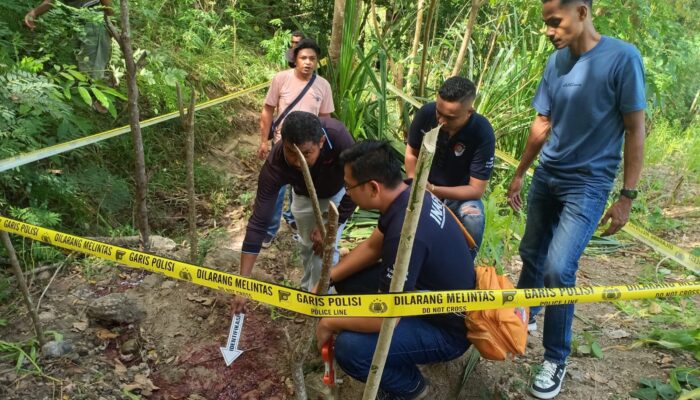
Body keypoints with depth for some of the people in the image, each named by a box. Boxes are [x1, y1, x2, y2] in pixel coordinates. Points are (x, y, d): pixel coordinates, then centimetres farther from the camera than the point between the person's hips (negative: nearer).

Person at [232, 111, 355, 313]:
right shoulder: (275, 165, -40)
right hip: (305, 194, 2)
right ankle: (307, 288, 41)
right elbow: (259, 222, -38)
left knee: (326, 245, -9)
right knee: (307, 244, 13)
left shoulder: (338, 137, -45)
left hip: (338, 192, -1)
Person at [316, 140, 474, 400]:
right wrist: (328, 279, 0)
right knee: (347, 279, 5)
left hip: (447, 328, -8)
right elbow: (372, 246, 7)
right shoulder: (409, 192, -8)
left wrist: (329, 323, -13)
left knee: (349, 348, -24)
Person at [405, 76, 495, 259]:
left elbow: (476, 189, -22)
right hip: (424, 188, 1)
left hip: (461, 194, -1)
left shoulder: (483, 133, -26)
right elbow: (411, 152, -2)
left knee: (473, 219, -34)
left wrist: (433, 190, -33)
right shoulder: (426, 113, -20)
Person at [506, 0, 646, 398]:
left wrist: (627, 195, -12)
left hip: (588, 184, -5)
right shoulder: (556, 61, 1)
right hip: (546, 176, 6)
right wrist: (520, 174, 15)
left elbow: (635, 130, -11)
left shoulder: (622, 57, -15)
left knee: (558, 269, -13)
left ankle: (556, 360, 6)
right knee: (532, 254, 15)